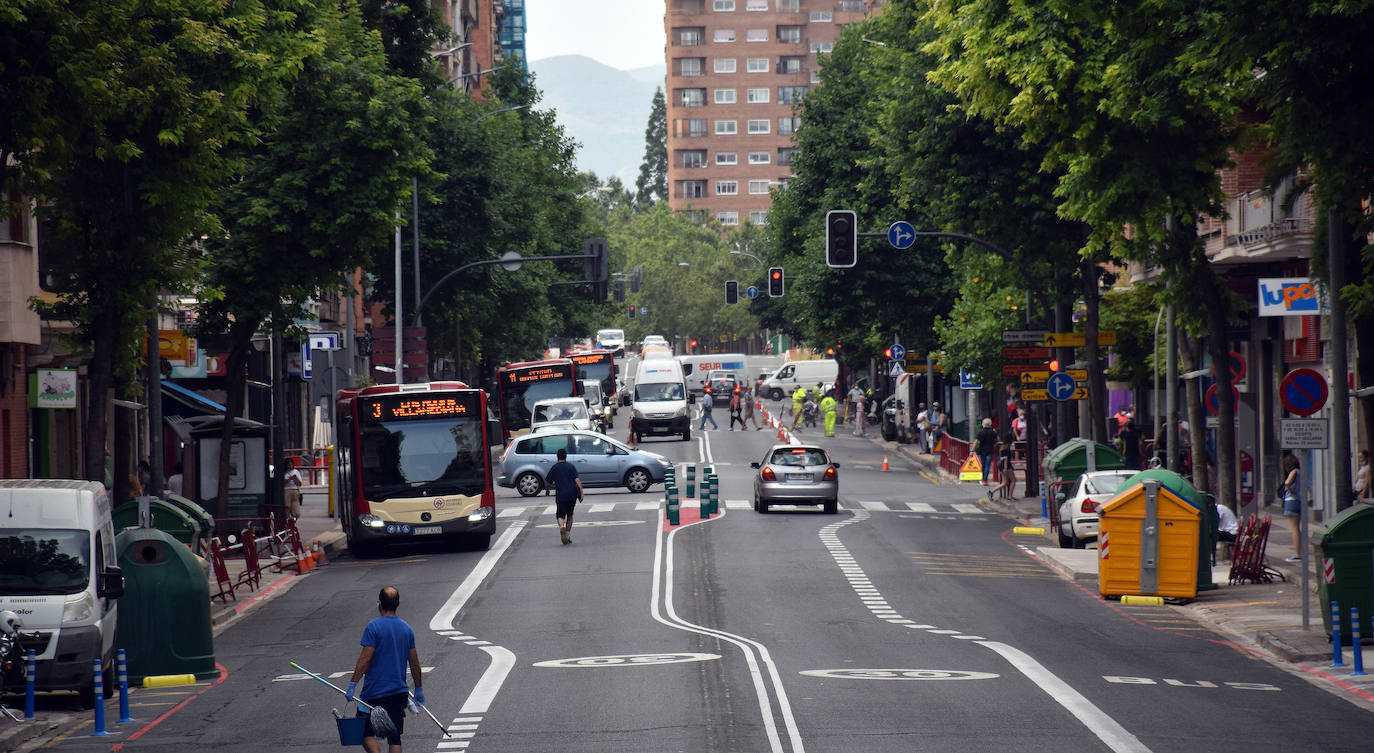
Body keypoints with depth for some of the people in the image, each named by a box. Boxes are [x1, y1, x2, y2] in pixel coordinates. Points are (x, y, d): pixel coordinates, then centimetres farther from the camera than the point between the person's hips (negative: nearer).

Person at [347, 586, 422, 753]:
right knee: (394, 738, 9)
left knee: (366, 733, 6)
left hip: (374, 693, -5)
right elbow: (414, 663, 11)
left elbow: (365, 659, -15)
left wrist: (352, 684, -12)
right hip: (399, 692, 5)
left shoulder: (373, 627, -11)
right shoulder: (407, 629, 6)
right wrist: (419, 689, 21)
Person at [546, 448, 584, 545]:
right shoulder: (571, 467, 4)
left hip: (560, 496, -2)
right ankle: (568, 534, 16)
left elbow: (548, 483, 7)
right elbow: (577, 480, -5)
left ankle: (562, 527, -29)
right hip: (572, 495, 2)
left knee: (560, 515, 2)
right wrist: (581, 493, -6)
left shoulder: (554, 468, 3)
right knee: (569, 515, 17)